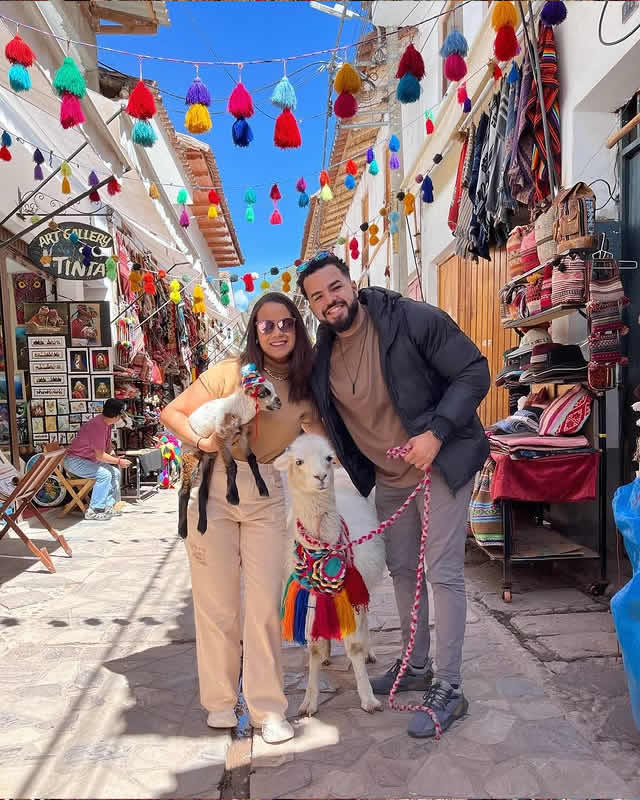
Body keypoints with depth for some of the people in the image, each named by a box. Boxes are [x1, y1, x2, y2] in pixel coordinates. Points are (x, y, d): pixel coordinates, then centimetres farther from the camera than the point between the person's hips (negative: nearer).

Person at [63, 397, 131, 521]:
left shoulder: (107, 423, 2)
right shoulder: (98, 426, -28)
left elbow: (108, 445, 15)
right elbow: (100, 456, -26)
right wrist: (119, 461, -16)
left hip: (89, 460, 10)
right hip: (75, 460, -10)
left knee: (115, 472, 3)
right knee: (104, 474, -27)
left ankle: (108, 506, 3)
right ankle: (93, 511, -20)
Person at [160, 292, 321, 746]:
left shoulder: (306, 390, 3)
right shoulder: (230, 373, -8)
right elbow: (172, 413, -4)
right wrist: (202, 441, -19)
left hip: (266, 496, 2)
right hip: (214, 490, -2)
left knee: (265, 605, 2)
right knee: (217, 605, 8)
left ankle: (267, 707, 19)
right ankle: (220, 700, 28)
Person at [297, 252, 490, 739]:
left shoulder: (413, 319, -18)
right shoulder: (322, 357, -1)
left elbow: (474, 372, -17)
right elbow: (328, 421, 12)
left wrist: (436, 433, -26)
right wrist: (355, 473, 7)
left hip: (441, 462, -6)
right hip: (387, 476, 7)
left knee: (444, 573, -4)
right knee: (403, 570, 16)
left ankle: (449, 690, 11)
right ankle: (417, 667, 35)